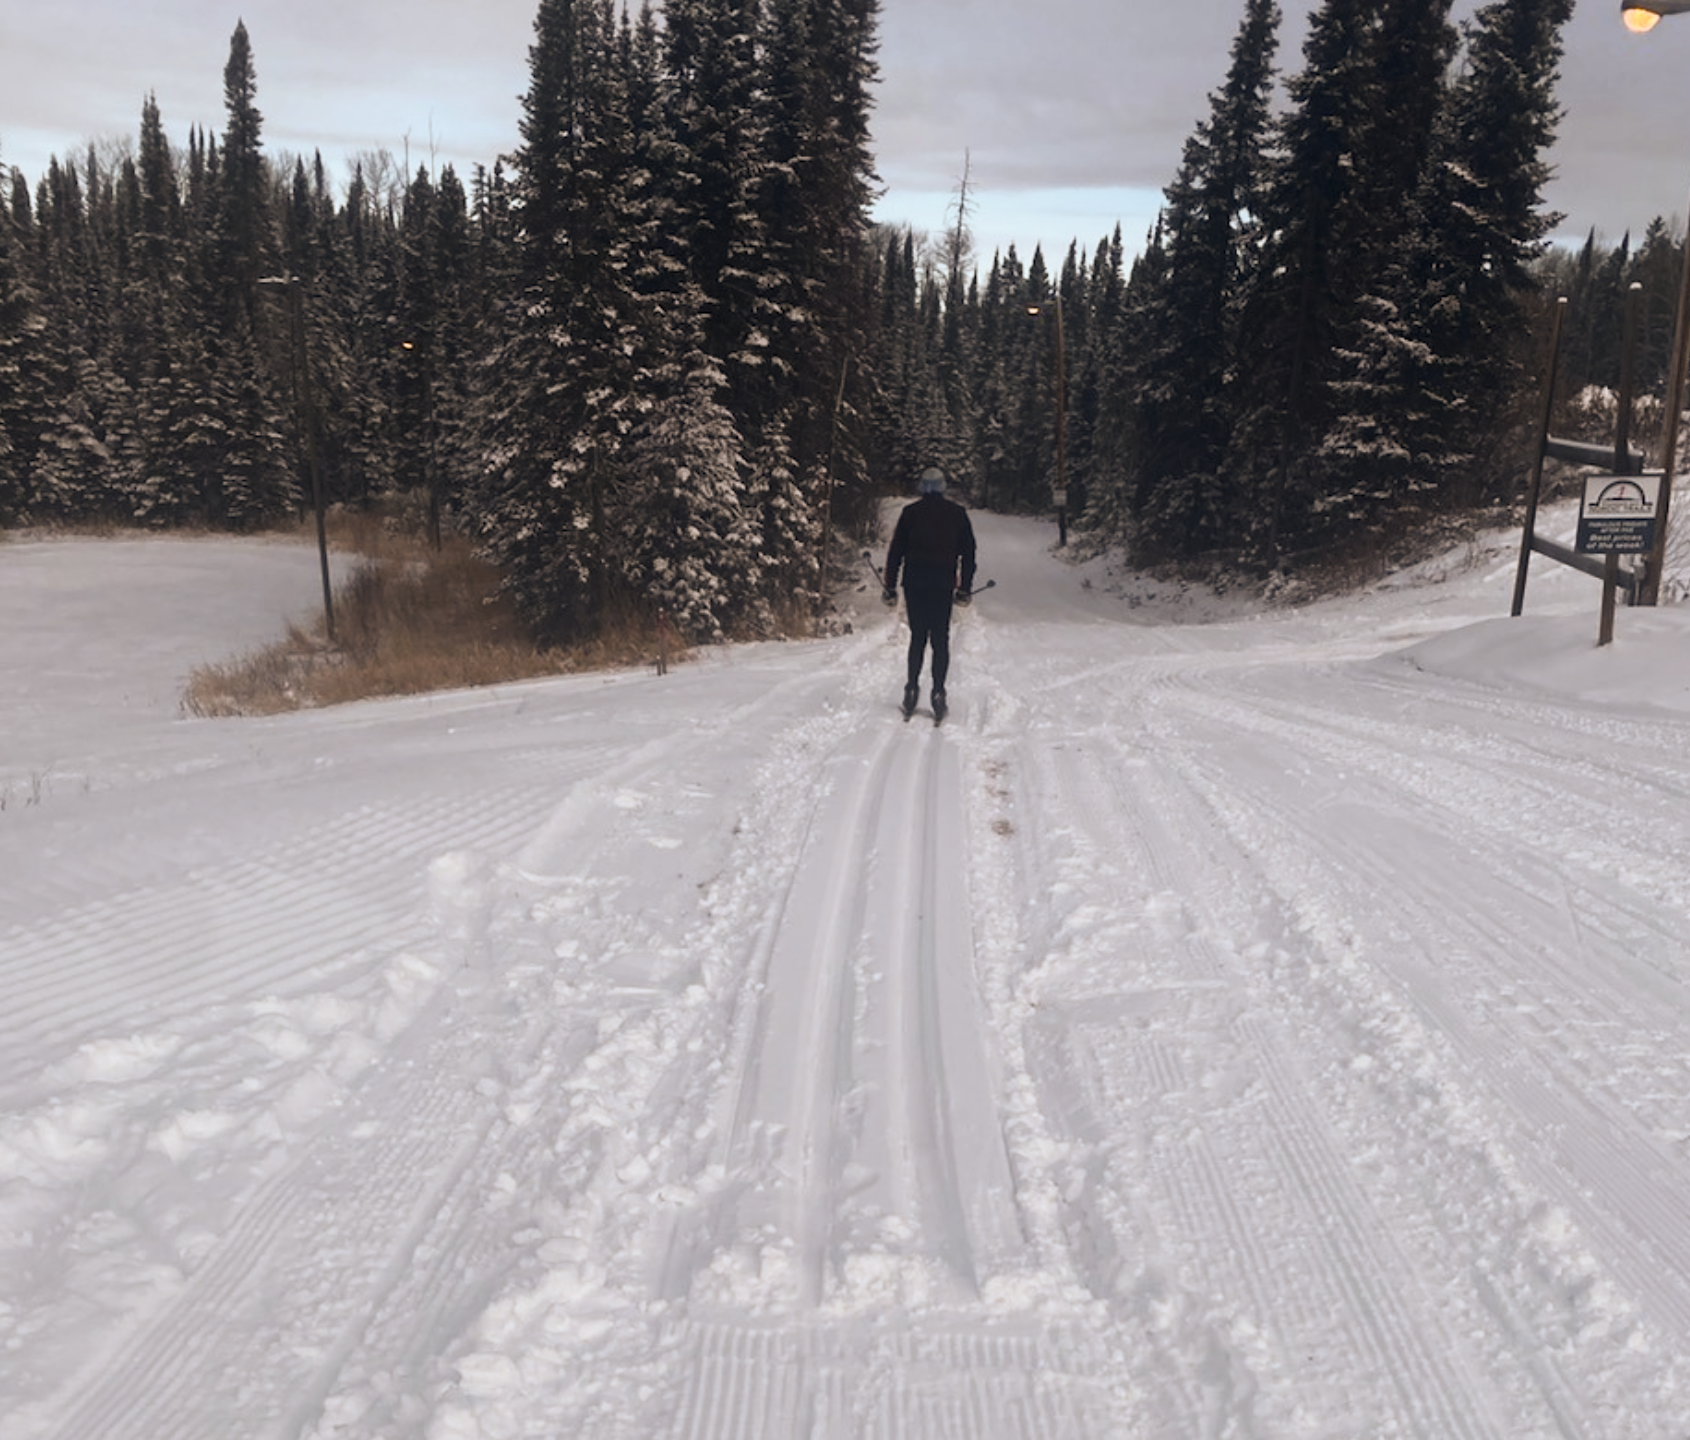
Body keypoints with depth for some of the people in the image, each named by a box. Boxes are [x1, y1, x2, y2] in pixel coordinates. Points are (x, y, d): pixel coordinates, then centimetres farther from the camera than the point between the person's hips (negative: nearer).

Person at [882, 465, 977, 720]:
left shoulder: (910, 512, 1)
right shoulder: (957, 513, 5)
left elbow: (896, 550, 2)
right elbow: (968, 552, 7)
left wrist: (890, 587, 7)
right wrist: (964, 588, 13)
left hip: (914, 584, 0)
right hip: (943, 585, 0)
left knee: (917, 637, 10)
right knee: (941, 640, 4)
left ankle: (912, 689, 5)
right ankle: (938, 693, -2)